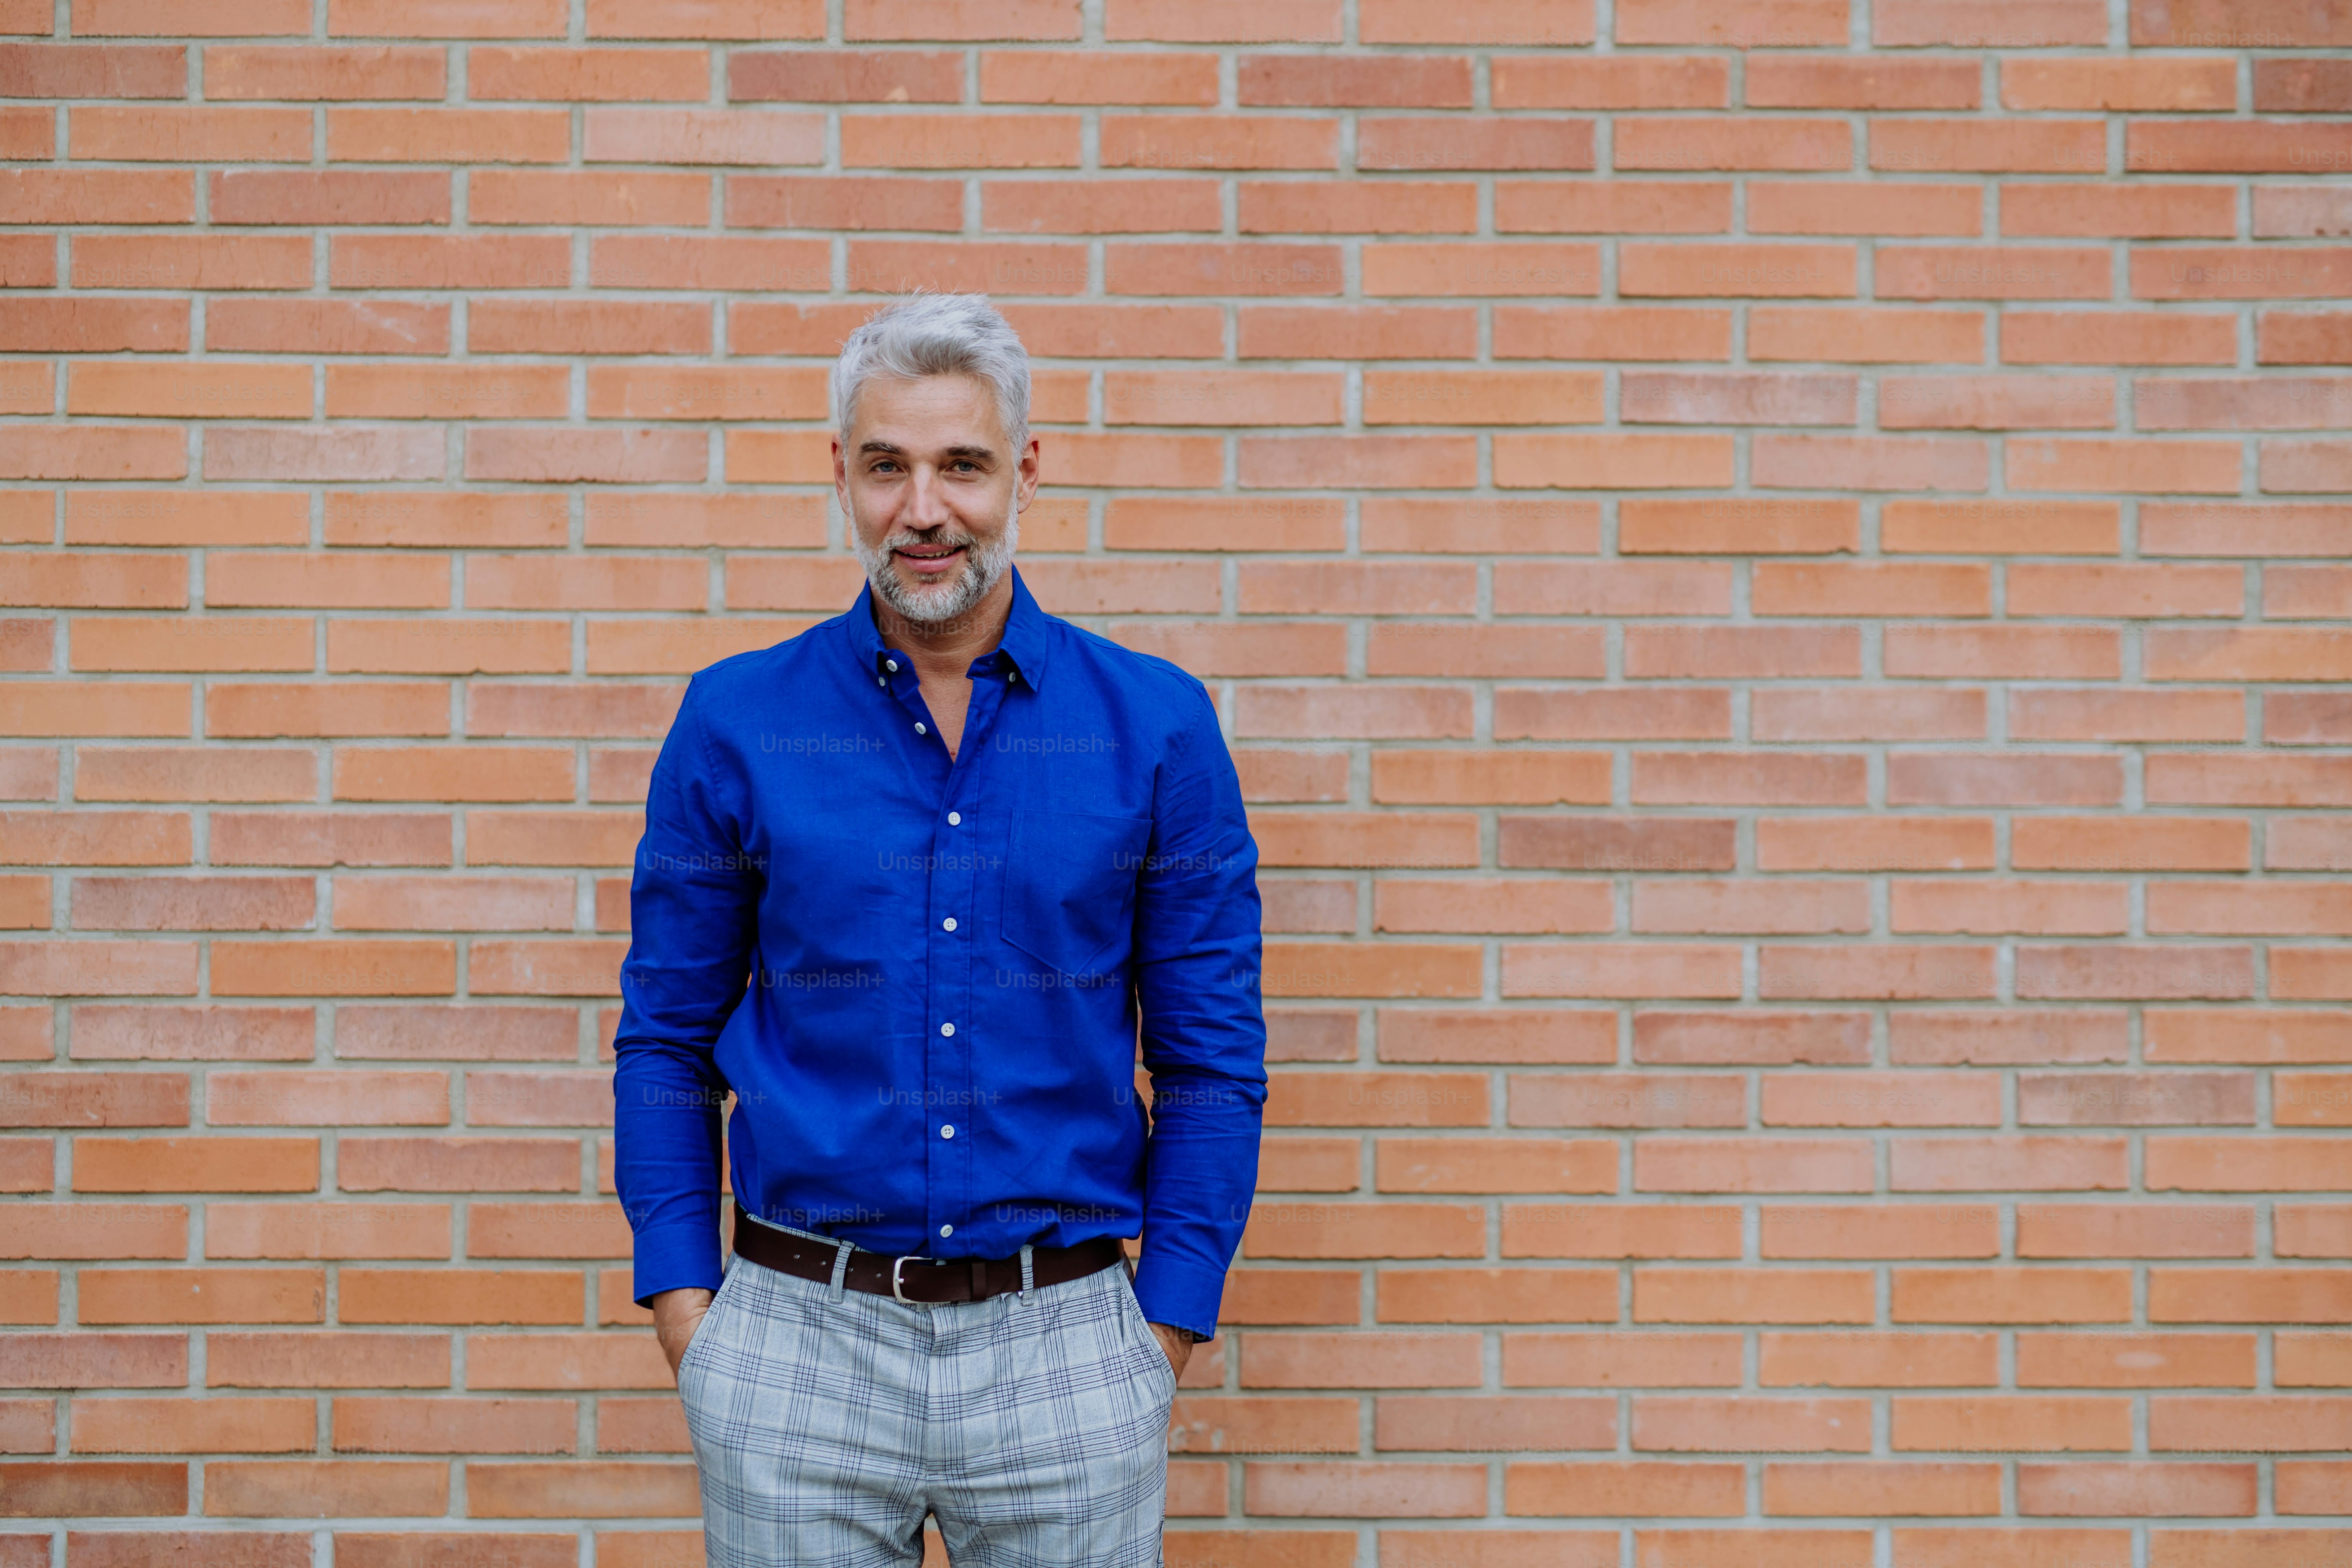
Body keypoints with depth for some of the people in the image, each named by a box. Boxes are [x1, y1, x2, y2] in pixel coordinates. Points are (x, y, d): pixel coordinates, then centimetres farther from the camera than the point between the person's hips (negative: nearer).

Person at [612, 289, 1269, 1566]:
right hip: (796, 1350, 0)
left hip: (1065, 1352, 0)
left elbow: (1211, 1056, 3)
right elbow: (667, 1039, 7)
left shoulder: (1156, 726, 0)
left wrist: (1169, 1324, -1)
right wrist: (684, 1307, 0)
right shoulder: (734, 724, 1)